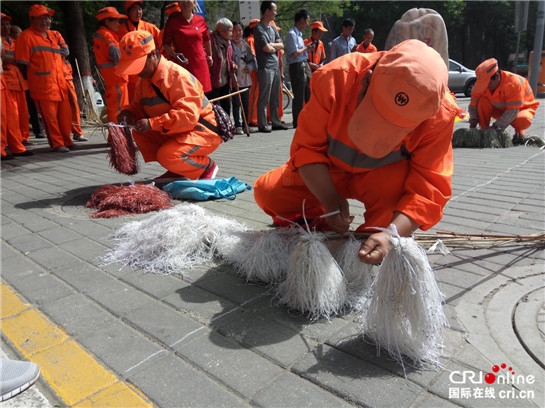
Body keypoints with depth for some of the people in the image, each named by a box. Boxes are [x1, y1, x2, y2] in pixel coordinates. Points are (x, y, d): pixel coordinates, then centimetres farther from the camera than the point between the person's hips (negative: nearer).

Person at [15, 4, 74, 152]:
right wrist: (31, 81, -5)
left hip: (60, 84, 7)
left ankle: (66, 141, 19)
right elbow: (22, 63, -5)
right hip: (42, 87, -7)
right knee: (49, 116, -4)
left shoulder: (51, 35, 21)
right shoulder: (26, 36, -2)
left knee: (65, 114, 8)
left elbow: (63, 52, 28)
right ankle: (57, 144, 4)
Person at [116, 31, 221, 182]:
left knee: (167, 155, -30)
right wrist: (128, 112, -10)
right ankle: (176, 171, 5)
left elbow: (188, 115, -33)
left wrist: (152, 123, -37)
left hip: (202, 131, -9)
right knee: (139, 133, -3)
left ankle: (208, 166, -2)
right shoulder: (144, 80, 7)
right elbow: (138, 106, 15)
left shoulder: (177, 75, -22)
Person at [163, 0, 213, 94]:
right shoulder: (173, 21, 2)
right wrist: (175, 55, -15)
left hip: (200, 63, 3)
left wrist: (209, 55, 33)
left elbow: (206, 39, 25)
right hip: (182, 64, -3)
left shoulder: (200, 20, 9)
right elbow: (166, 44, 2)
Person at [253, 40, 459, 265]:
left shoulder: (439, 116, -32)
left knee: (398, 185, -38)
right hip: (326, 171, 2)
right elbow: (307, 147, -23)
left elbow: (428, 188, -29)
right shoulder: (334, 78, -32)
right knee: (267, 193, -11)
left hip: (384, 176, -1)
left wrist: (390, 235, -46)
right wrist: (330, 200, -36)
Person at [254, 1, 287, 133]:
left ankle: (276, 122, 18)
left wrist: (271, 45, -6)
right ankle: (262, 125, 0)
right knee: (264, 99, -5)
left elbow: (281, 45, 10)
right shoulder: (259, 28, -7)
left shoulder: (273, 28, 18)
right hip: (265, 67, -8)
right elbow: (267, 48, -15)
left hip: (276, 66, 8)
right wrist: (275, 47, 4)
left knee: (275, 98, 11)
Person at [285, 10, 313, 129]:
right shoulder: (291, 34, -13)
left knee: (309, 94, 13)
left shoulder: (299, 34, 17)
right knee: (299, 96, -4)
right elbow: (295, 53, -19)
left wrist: (308, 48, 6)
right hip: (297, 67, -9)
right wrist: (306, 48, -6)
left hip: (305, 65, 9)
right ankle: (297, 122, 4)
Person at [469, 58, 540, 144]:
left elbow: (513, 110, -34)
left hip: (521, 108, -4)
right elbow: (473, 105, -8)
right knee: (482, 101, -25)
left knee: (523, 120, -40)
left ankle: (519, 131, -3)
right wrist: (473, 120, -27)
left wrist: (496, 126, -41)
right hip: (500, 110, 4)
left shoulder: (513, 82, -32)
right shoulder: (482, 85, -18)